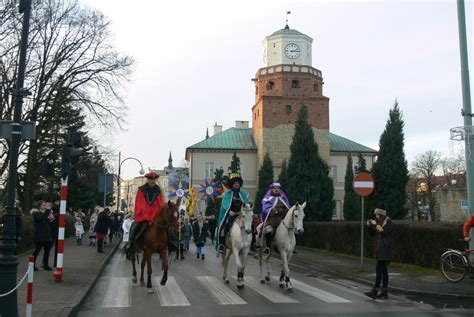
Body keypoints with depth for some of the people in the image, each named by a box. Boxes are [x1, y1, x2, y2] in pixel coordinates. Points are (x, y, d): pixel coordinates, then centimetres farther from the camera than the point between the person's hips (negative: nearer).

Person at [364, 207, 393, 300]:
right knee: (383, 271, 10)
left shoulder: (388, 223, -9)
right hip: (379, 249, 9)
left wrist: (375, 224, -19)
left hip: (384, 250, -9)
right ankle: (384, 292, 13)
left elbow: (384, 231, -24)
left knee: (379, 269, -11)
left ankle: (375, 291, -8)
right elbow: (372, 233, 16)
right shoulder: (379, 222, 15)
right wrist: (369, 226, -1)